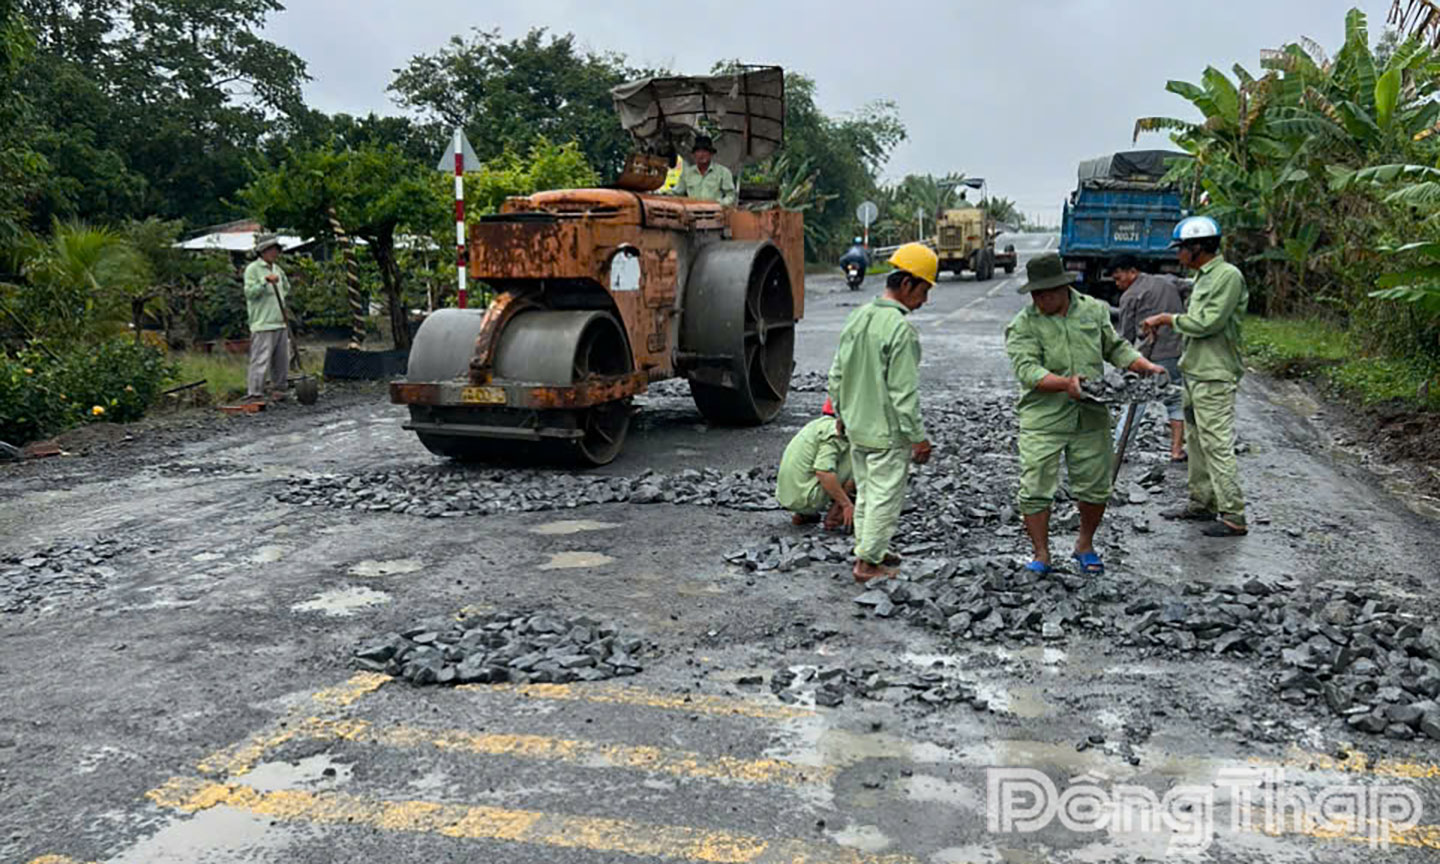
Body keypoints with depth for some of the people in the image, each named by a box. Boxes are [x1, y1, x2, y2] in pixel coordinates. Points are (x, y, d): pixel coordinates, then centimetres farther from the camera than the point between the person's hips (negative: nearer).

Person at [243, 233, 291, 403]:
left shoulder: (277, 269, 18)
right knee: (260, 360, -10)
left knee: (282, 360, 11)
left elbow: (286, 289, 33)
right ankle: (254, 394, -8)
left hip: (280, 323, 8)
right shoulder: (253, 269, -5)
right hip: (262, 325, -8)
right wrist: (265, 281, -24)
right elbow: (249, 292, -15)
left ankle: (279, 389, 22)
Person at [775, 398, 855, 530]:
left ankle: (802, 514, 14)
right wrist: (847, 504, -20)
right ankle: (834, 516, -6)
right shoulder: (833, 432, -12)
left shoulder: (815, 425, 16)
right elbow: (823, 472, -26)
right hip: (807, 498, -9)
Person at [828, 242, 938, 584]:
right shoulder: (901, 329, -21)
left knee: (866, 492, 20)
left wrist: (842, 413, 23)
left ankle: (871, 550, 33)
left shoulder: (858, 317, 4)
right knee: (885, 497, 4)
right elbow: (903, 392, -22)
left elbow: (837, 373, 11)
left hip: (856, 426, 8)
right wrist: (919, 437, -14)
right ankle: (868, 563, 11)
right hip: (887, 432, -8)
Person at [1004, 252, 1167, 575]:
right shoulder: (1023, 325, -6)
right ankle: (1041, 555, 12)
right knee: (1036, 489, -4)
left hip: (1090, 418, 3)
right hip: (1042, 419, -3)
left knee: (1094, 488, 10)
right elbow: (1027, 369, -18)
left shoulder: (1094, 310, 7)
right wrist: (1065, 384, -31)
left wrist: (1146, 366, 5)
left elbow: (1116, 348, 19)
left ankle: (1085, 545, 32)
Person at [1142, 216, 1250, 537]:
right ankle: (1202, 503, 26)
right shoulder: (1203, 276, 17)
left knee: (1217, 444, -9)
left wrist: (1168, 319, -10)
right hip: (1194, 372, 10)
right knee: (1196, 440, 16)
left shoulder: (1228, 275, -14)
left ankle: (1234, 516, -5)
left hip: (1215, 377, -10)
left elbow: (1207, 323, -20)